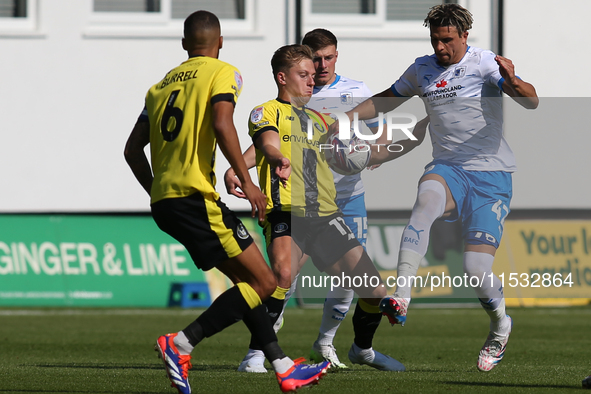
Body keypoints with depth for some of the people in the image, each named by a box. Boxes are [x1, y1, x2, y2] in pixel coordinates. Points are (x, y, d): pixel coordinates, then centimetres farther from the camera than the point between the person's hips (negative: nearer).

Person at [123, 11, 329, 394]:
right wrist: (246, 180, -15)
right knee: (262, 282, -5)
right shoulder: (223, 73, 1)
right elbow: (222, 125, -18)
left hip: (164, 201, 8)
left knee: (247, 279, 16)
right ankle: (181, 344, -14)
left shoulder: (162, 85, 20)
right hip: (196, 197, -8)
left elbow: (133, 149, 18)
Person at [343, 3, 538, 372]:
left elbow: (532, 101, -20)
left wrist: (513, 82, -42)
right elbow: (386, 100, 28)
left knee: (477, 270, -13)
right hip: (448, 169, 3)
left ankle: (500, 324, 22)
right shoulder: (422, 69, 10)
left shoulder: (484, 63, -7)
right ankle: (401, 297, -48)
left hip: (491, 176, -3)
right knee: (427, 199, -35)